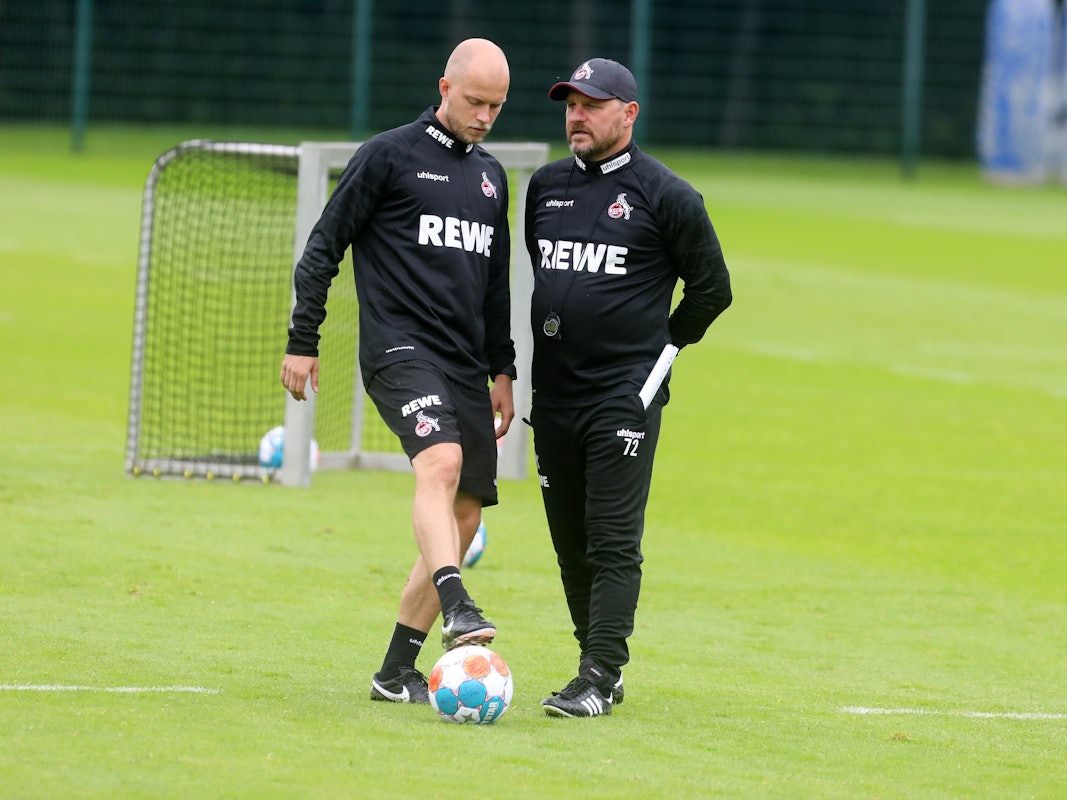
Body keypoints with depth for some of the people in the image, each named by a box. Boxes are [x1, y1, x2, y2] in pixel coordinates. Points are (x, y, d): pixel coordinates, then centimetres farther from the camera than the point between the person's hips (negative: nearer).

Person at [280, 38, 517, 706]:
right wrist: (302, 342, -3)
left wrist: (502, 370, 24)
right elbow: (323, 248, 1)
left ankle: (396, 673, 8)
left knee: (465, 514, 2)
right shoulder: (388, 156, 0)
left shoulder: (490, 176, 19)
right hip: (400, 346, -7)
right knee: (442, 462, -32)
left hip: (467, 365, 7)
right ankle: (457, 611, -47)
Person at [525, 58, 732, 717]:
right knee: (571, 542, 8)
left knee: (613, 542, -10)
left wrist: (660, 347, 4)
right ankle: (602, 665, 18)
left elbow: (712, 288, 3)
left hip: (625, 397, -6)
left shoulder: (666, 197, -4)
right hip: (553, 392, 6)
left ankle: (599, 678, -13)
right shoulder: (546, 187, 12)